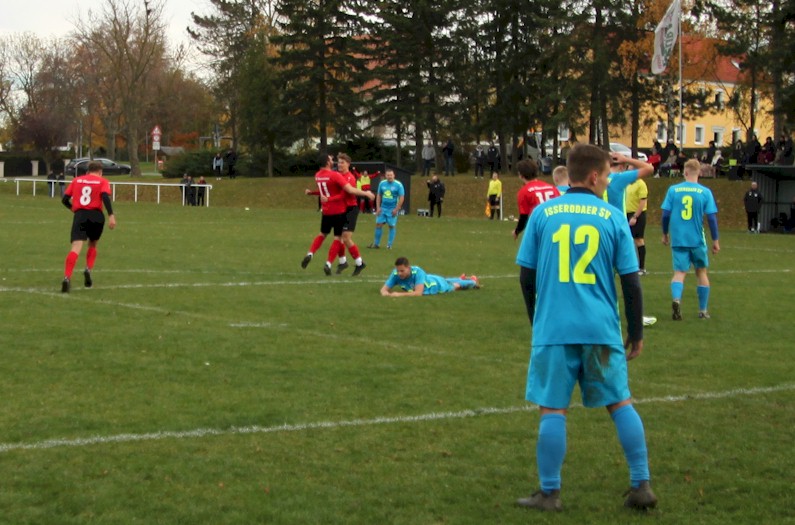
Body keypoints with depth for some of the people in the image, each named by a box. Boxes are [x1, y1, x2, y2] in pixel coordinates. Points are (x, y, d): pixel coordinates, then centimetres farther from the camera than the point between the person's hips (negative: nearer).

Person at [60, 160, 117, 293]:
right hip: (96, 216, -1)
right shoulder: (102, 181, 9)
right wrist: (111, 215, -17)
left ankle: (67, 278, -30)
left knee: (76, 247, -12)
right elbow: (106, 197, -10)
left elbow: (65, 200, 15)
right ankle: (89, 269, 4)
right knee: (93, 245, 25)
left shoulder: (77, 180, 17)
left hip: (79, 216, 1)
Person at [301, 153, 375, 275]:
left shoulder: (317, 175, 2)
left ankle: (310, 254, 1)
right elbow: (350, 190, -25)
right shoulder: (335, 175, -19)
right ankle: (328, 264, -5)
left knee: (322, 234, 22)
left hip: (326, 211, 6)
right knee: (338, 237, 3)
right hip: (339, 211, -6)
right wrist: (366, 193, -16)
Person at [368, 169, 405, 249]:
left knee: (392, 226, 0)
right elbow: (379, 196, 12)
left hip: (392, 209, -4)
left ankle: (389, 245, 9)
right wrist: (378, 207, 4)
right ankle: (376, 244, 12)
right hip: (383, 208, 4)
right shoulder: (382, 183, 4)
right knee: (378, 224, 3)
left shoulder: (398, 185, -9)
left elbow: (401, 197, -9)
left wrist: (396, 209, -14)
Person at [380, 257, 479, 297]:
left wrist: (399, 294, -62)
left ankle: (473, 281, 59)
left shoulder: (417, 272, -48)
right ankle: (461, 278, 69)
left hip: (437, 284, -5)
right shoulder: (395, 274, -36)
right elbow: (384, 288, -32)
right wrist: (385, 292, -56)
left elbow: (418, 293, -55)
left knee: (456, 286, 28)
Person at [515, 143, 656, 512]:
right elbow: (631, 281, 1)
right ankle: (641, 486, 14)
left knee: (552, 409, 4)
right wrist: (636, 333, 11)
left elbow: (526, 276, 6)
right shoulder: (612, 217, 1)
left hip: (554, 328, 0)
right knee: (620, 403, 13)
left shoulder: (543, 213, 2)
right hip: (602, 330, 1)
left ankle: (549, 494, 9)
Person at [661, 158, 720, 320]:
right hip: (697, 240, 0)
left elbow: (665, 214, -2)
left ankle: (676, 299, -29)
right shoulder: (705, 192, -5)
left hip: (678, 239, 0)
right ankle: (703, 311, 22)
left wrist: (665, 234, 14)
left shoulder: (673, 190, -2)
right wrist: (715, 240, 5)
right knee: (701, 272, 16)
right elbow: (712, 218, -5)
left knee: (679, 272, 1)